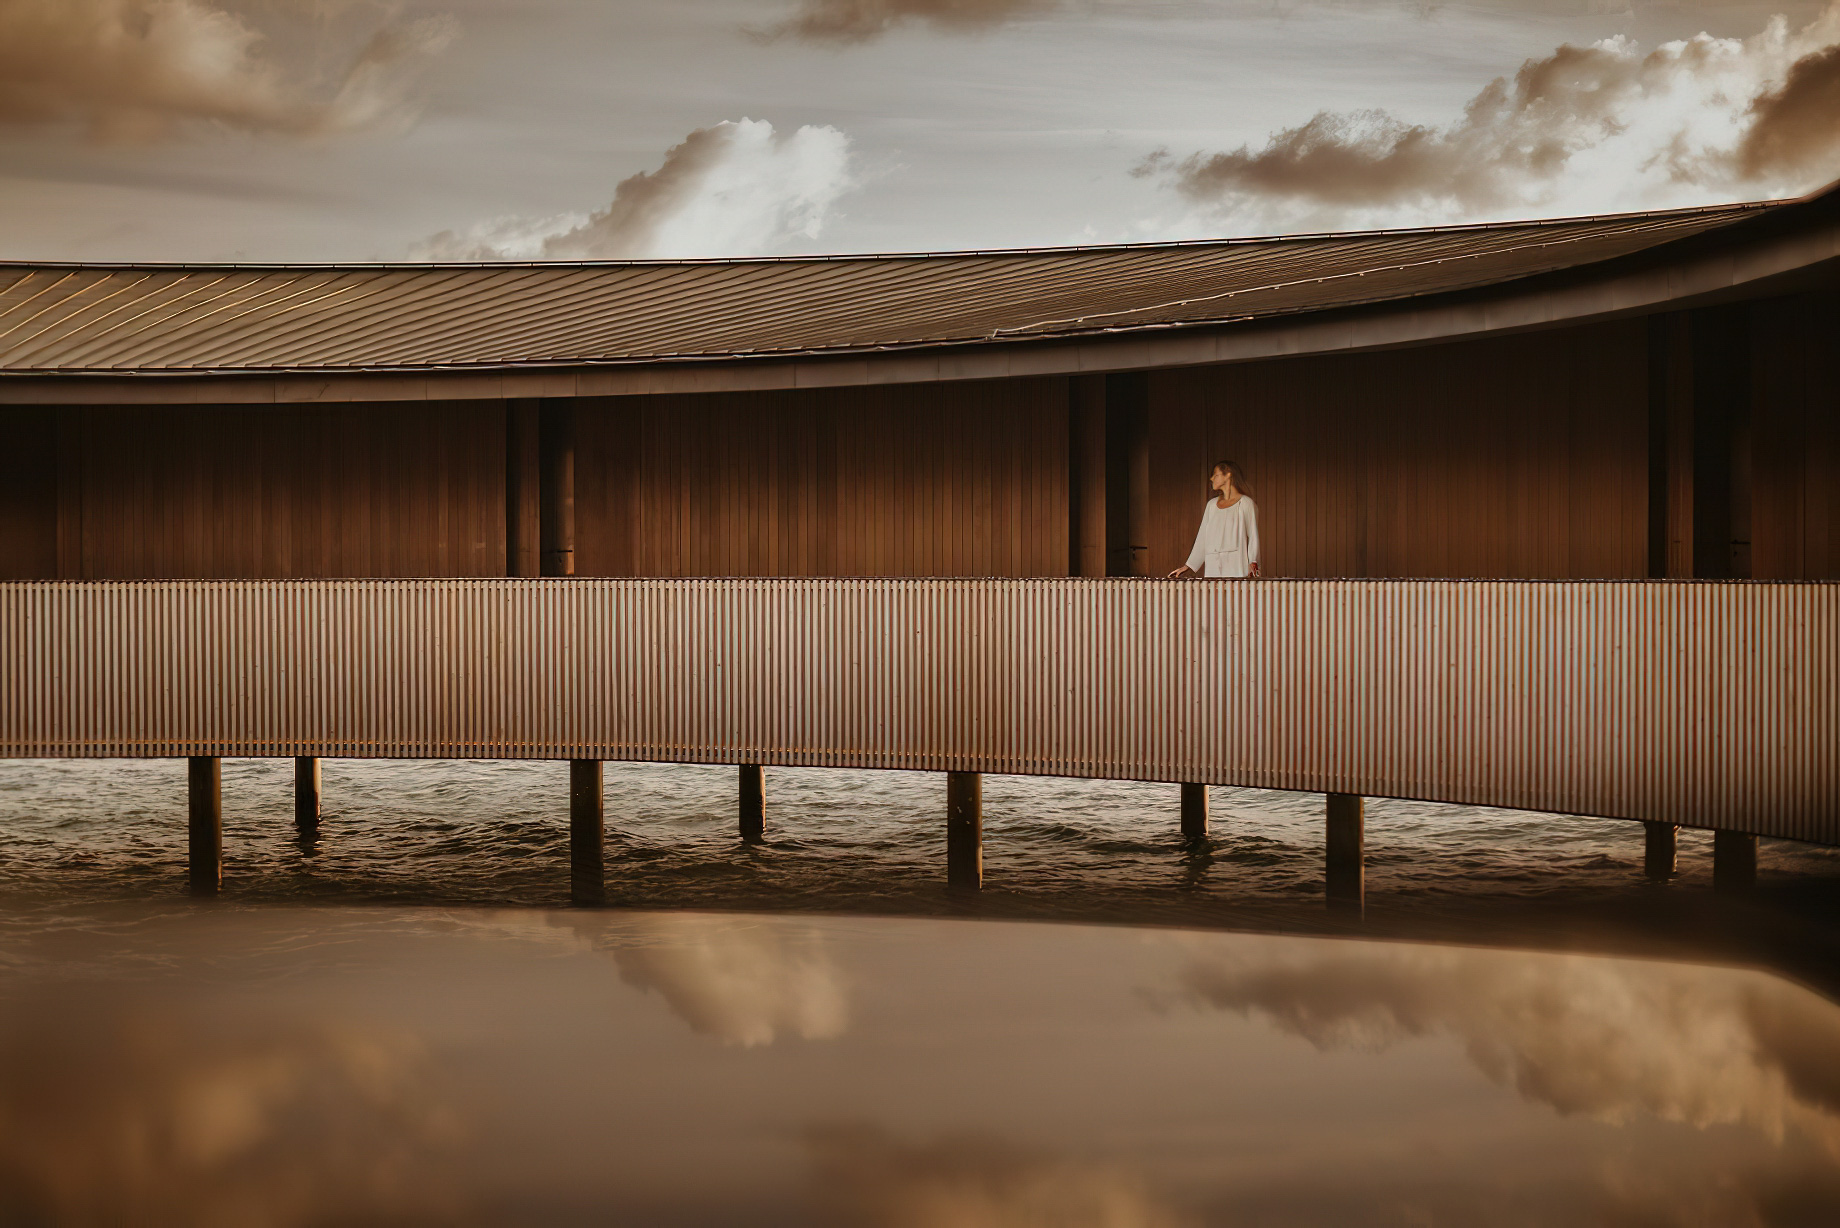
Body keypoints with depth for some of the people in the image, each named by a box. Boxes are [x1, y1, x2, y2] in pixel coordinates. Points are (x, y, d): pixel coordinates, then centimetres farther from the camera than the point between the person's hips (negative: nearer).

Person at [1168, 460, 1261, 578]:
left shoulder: (1246, 503, 4)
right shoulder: (1211, 504, 20)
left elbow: (1253, 536, -1)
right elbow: (1202, 537, 20)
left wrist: (1252, 562, -16)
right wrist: (1188, 566, 14)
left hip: (1235, 567, -4)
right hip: (1213, 567, 5)